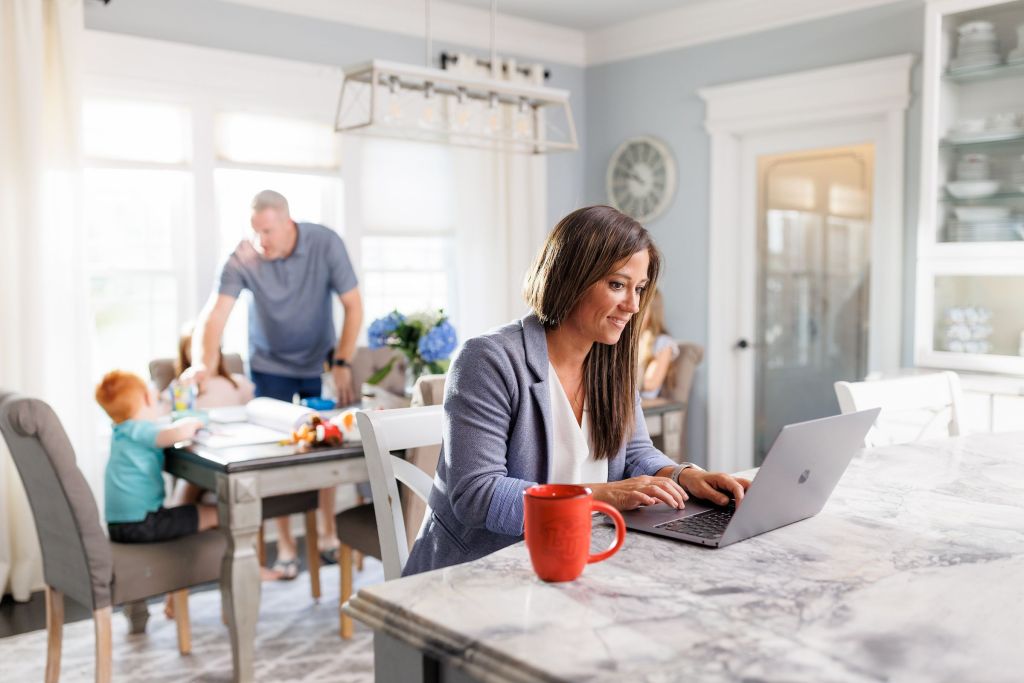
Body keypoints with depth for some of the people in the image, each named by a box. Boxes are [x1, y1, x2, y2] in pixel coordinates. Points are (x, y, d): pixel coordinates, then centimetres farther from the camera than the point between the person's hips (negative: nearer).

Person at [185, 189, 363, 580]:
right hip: (270, 364, 0)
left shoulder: (325, 244, -20)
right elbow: (214, 315, -29)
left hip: (319, 361, 0)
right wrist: (202, 364, -46)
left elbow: (353, 305, -15)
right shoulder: (242, 258, -21)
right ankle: (285, 544, 10)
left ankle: (327, 534, 20)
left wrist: (342, 364, -20)